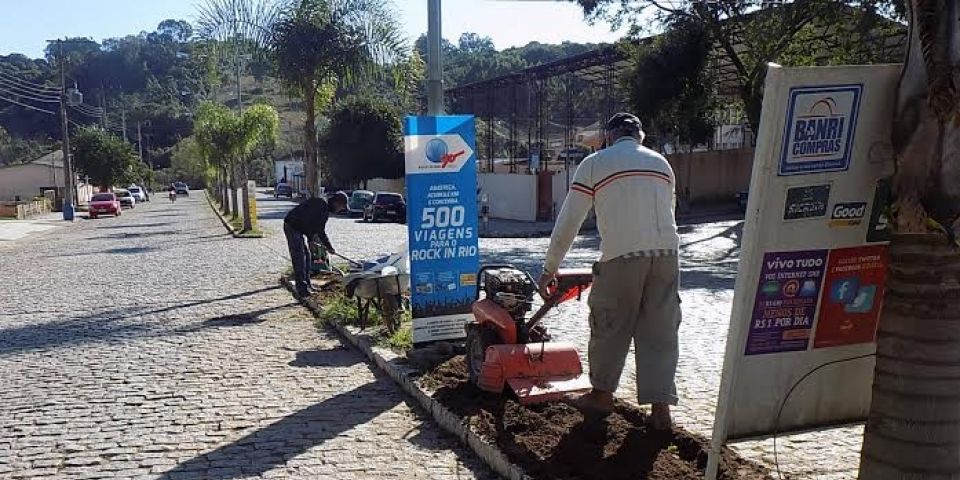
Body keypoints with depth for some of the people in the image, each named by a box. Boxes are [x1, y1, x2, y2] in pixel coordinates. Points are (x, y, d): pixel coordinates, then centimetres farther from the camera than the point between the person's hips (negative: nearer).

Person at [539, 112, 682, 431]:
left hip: (622, 255, -4)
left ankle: (601, 395, 26)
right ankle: (661, 409, 9)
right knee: (660, 332, 9)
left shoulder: (595, 163, 8)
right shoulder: (661, 162, 21)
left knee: (609, 327, 11)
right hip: (667, 253, 4)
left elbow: (568, 222, 7)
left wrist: (550, 268, 14)